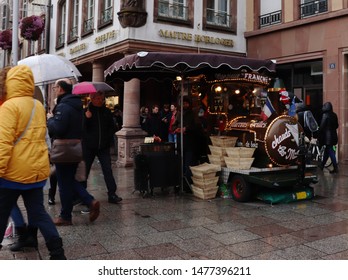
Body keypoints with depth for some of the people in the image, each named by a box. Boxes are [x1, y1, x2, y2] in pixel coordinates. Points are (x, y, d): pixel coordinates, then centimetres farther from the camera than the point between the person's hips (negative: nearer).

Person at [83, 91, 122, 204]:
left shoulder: (107, 112, 8)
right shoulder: (86, 111, -1)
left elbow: (112, 127, 16)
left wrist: (108, 139, 5)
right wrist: (86, 118, -22)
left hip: (103, 147, 2)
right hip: (88, 147, -2)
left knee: (108, 170, -3)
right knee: (84, 171, 6)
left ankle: (112, 194, -1)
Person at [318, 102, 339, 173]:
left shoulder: (325, 115, -13)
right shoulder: (334, 115, 8)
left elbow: (322, 126, -15)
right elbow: (336, 125, 15)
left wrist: (319, 134, -5)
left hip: (327, 135, -7)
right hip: (333, 135, 7)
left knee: (330, 151, -5)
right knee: (327, 150, 16)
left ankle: (335, 168, -6)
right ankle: (322, 165, 29)